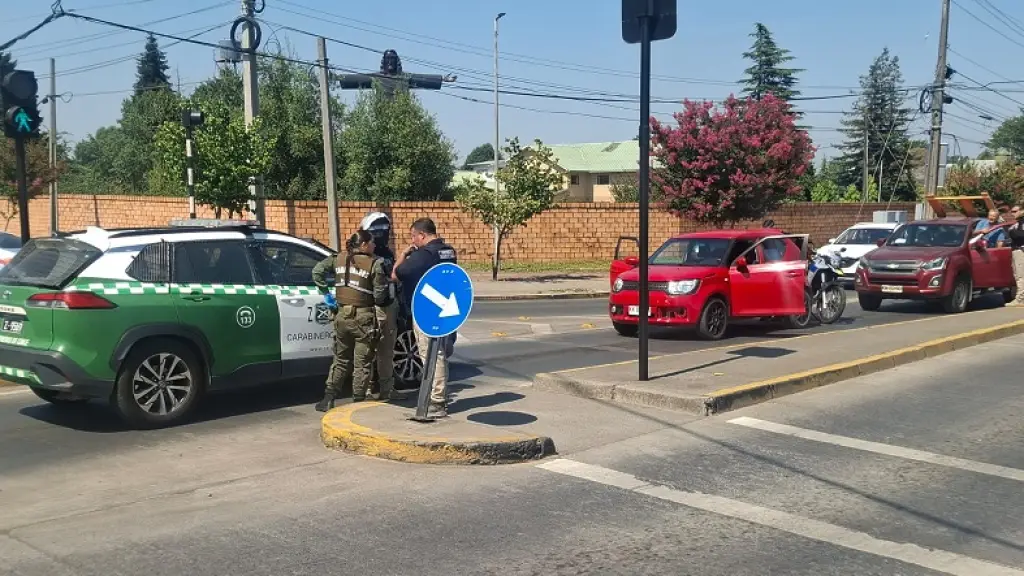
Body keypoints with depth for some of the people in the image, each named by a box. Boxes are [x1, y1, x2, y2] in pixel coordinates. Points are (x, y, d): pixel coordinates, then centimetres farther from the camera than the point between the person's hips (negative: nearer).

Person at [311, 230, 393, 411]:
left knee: (340, 360, 19)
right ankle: (358, 402, 8)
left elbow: (317, 270, 4)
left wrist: (326, 293, 10)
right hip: (364, 317, -5)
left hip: (342, 315, 5)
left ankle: (328, 399, 14)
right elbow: (380, 295, -11)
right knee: (362, 364, 6)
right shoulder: (374, 263, -9)